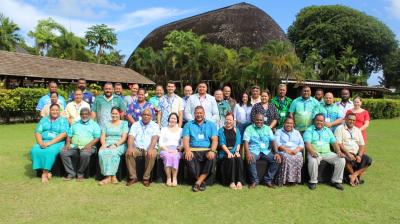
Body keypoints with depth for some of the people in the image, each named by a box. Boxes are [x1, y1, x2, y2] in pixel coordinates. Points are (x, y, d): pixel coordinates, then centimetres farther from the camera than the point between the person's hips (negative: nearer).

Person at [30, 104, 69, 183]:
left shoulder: (63, 120, 6)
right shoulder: (44, 119, 18)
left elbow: (63, 134, -8)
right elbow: (37, 132, 9)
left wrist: (50, 142, -17)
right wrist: (41, 143, -11)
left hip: (57, 142, -4)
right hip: (43, 141, 4)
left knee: (50, 151, -34)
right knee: (35, 151, -26)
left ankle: (45, 173, -21)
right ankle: (47, 171, -17)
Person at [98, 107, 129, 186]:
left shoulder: (124, 123, 10)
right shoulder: (107, 124, 23)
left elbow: (124, 137, -1)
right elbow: (102, 136, 13)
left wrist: (115, 144, -16)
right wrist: (104, 144, -7)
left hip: (119, 145, -3)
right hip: (107, 144, 3)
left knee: (113, 152, -36)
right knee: (102, 152, -30)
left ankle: (108, 176, -30)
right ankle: (113, 176, -29)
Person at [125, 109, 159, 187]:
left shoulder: (155, 125, 8)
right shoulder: (135, 124, 14)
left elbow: (155, 138, -8)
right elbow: (131, 136, 0)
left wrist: (151, 149, -27)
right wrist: (130, 147, -21)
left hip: (149, 149, -2)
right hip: (137, 148, 2)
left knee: (152, 155, -34)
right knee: (128, 154, -28)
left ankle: (146, 178, -18)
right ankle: (133, 177, -15)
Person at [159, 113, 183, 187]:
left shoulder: (181, 130, 20)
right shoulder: (164, 129, 20)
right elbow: (161, 143, 8)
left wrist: (179, 149, -11)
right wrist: (167, 150, -9)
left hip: (176, 151, 0)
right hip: (165, 150, 0)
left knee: (175, 156, -35)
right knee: (168, 156, -35)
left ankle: (175, 178, -29)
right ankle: (168, 178, -28)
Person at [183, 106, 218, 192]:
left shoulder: (211, 124, 16)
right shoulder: (188, 125, 16)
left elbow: (215, 140, 4)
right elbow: (186, 139, 3)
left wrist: (212, 151, -17)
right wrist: (188, 151, -18)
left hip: (207, 150, 0)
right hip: (193, 150, 0)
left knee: (212, 158, -32)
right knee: (189, 158, -32)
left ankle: (198, 182, -21)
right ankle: (202, 181, -12)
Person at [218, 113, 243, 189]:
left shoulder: (236, 130, 16)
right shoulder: (221, 130, 7)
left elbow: (238, 143, 7)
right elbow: (222, 143, -3)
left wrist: (237, 151, -12)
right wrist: (228, 152, -17)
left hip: (234, 151, 2)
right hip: (224, 152, -2)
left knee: (239, 159, -30)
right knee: (231, 159, -32)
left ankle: (239, 181, -25)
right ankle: (231, 182, -26)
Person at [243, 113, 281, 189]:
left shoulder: (267, 128, 13)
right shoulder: (249, 128, 3)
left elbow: (273, 141, 5)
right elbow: (246, 141, -9)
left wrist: (276, 153, -11)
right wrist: (248, 153, -27)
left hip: (266, 151, 3)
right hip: (254, 151, -3)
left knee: (276, 160, -22)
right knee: (251, 160, -34)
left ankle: (268, 180, -8)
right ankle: (254, 181, -15)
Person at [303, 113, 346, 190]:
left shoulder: (328, 130, 19)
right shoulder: (309, 130, 3)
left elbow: (334, 142, 12)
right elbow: (307, 143, -11)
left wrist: (339, 151, -6)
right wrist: (312, 152, -29)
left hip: (327, 153, 5)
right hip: (315, 153, -4)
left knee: (341, 160, -16)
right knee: (313, 161, -36)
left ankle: (336, 181, -3)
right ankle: (313, 181, -15)